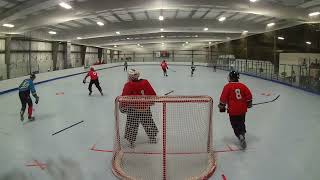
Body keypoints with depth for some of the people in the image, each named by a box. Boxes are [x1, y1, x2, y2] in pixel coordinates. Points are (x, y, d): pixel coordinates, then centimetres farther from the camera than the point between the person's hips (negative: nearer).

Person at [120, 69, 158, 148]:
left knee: (131, 125, 12)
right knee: (148, 122, 21)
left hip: (133, 109, -3)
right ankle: (152, 137, 35)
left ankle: (131, 141, 17)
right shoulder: (145, 82, -3)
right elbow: (152, 94, 1)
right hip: (145, 108, 3)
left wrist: (123, 107, 1)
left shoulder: (128, 85, -11)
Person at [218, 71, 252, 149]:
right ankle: (243, 135, 36)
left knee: (235, 125, 3)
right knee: (241, 123, 24)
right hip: (243, 109, 5)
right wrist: (249, 103, 21)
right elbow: (249, 95, 5)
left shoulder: (227, 86, -8)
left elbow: (223, 98, -9)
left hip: (233, 110, -4)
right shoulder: (242, 86, 4)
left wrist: (222, 106, 4)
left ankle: (240, 136, -15)